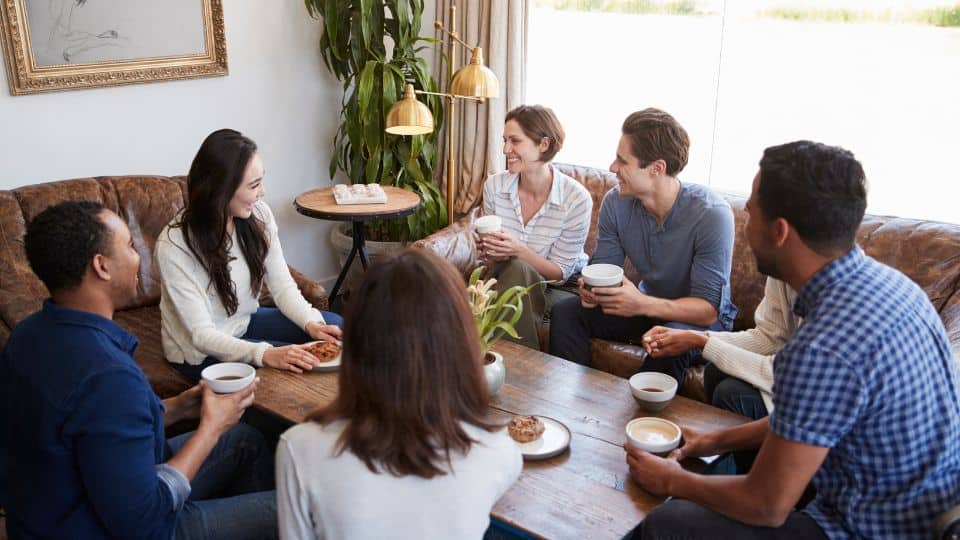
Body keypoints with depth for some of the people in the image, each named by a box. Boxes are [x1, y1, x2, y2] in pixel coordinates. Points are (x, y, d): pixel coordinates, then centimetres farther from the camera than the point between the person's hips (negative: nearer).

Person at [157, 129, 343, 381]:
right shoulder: (174, 246, -28)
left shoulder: (258, 214, -13)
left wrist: (311, 323, -26)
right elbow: (202, 335, -29)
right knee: (297, 367, -20)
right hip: (202, 352, -6)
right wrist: (265, 354, -44)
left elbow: (283, 285, -7)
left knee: (332, 324, -1)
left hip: (246, 323, 6)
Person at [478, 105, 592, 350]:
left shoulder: (577, 199, -18)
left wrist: (519, 250, -30)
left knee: (518, 270, -34)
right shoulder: (494, 186, -6)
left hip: (562, 287, -3)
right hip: (507, 279, 3)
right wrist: (491, 256, -22)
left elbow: (560, 272, -13)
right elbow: (492, 265, 3)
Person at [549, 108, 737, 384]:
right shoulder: (616, 202, -10)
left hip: (699, 317, -5)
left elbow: (708, 309, -27)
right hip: (648, 303, 5)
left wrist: (643, 304, -43)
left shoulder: (711, 214, -26)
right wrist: (591, 289, -28)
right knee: (565, 312, -14)